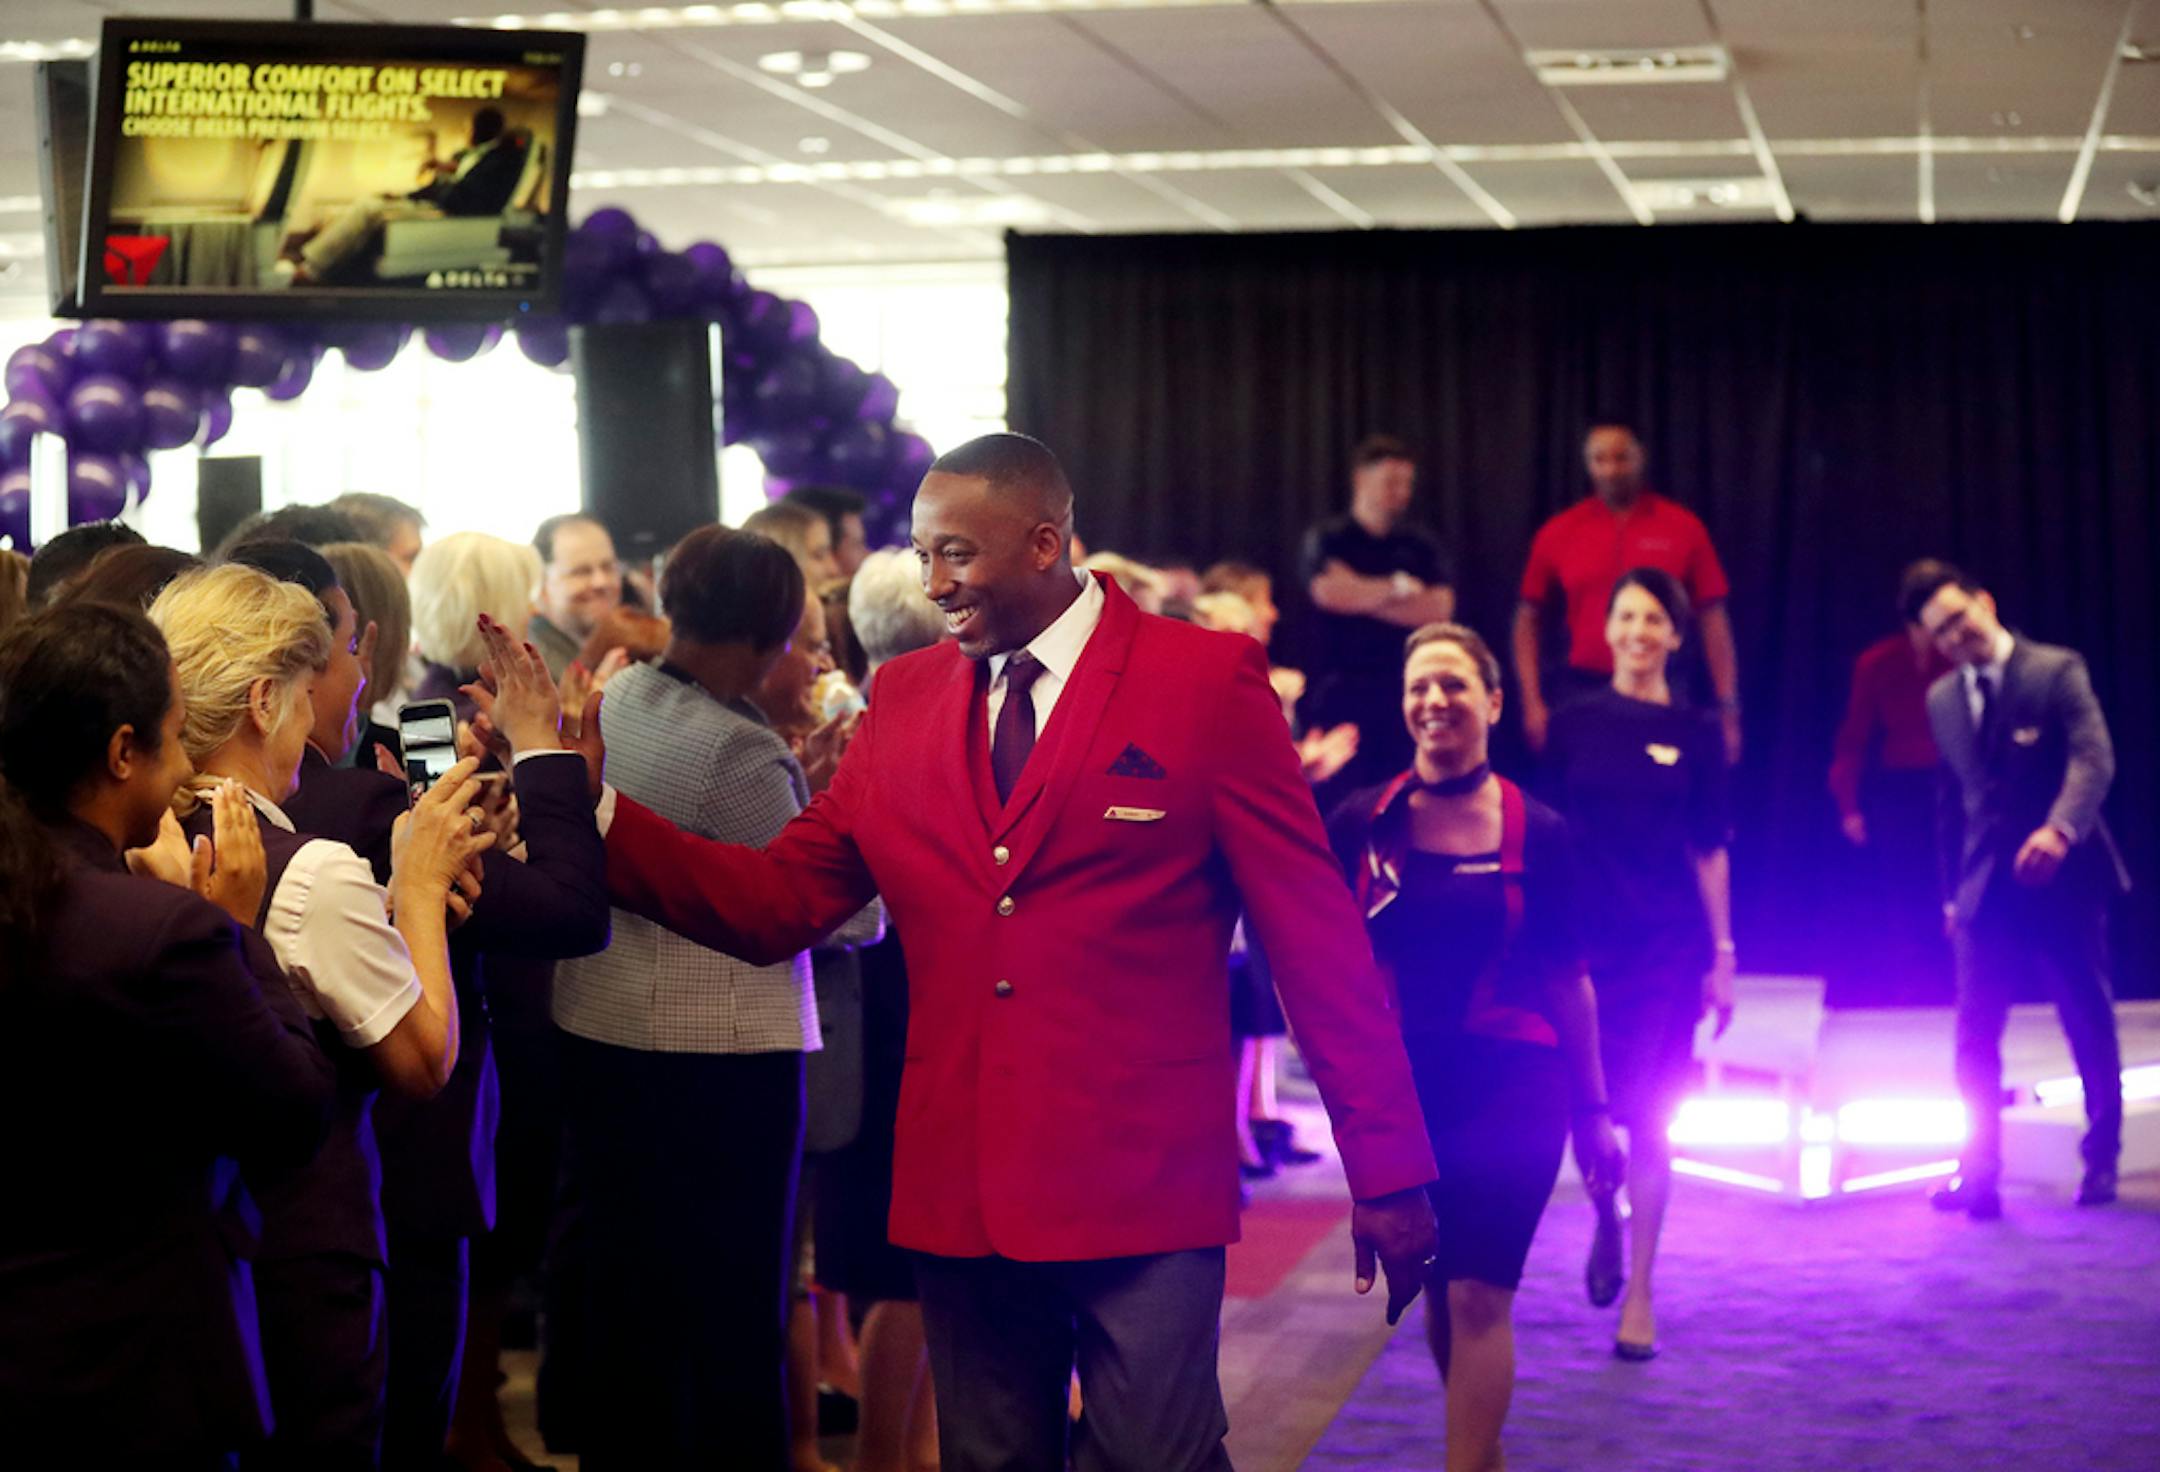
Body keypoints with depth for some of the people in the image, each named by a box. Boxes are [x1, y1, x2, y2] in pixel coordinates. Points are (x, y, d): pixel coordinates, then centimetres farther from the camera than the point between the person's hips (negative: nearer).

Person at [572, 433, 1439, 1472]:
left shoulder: (1207, 681, -4)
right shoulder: (903, 699, 9)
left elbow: (1314, 934, -4)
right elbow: (776, 902, 6)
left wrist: (1386, 1171, -5)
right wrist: (590, 803, -6)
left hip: (1144, 1187, -4)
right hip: (963, 1189, 5)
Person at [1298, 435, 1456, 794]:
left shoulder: (1420, 545, 12)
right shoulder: (1327, 539, 4)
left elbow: (1439, 609, -1)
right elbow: (1327, 591, -15)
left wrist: (1363, 596, -6)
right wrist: (1398, 587, -2)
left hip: (1405, 689, 2)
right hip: (1342, 691, -2)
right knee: (1343, 792, -4)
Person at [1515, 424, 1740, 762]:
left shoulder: (1684, 527, 2)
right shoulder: (1556, 534, 5)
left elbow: (1712, 617, 2)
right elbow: (1528, 620, 10)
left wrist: (1728, 708, -2)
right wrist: (1532, 703, 1)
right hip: (1579, 694, 1)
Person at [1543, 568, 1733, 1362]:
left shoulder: (1694, 735, 2)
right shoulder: (1574, 725, 3)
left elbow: (1709, 850, 3)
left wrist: (1722, 954, 1)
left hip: (1669, 944, 0)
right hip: (1586, 938, 1)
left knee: (1649, 1118, 0)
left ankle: (1639, 1296, 8)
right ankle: (1606, 1222, 33)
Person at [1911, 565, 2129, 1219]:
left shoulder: (2057, 671, -5)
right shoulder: (1941, 699, 10)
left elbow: (2094, 760, -17)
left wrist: (2059, 829, -34)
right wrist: (1952, 892, 15)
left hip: (2063, 879, -4)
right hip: (1987, 890, 4)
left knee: (2091, 1029, 7)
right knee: (1974, 1039, -4)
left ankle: (2101, 1162, 22)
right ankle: (1979, 1174, -1)